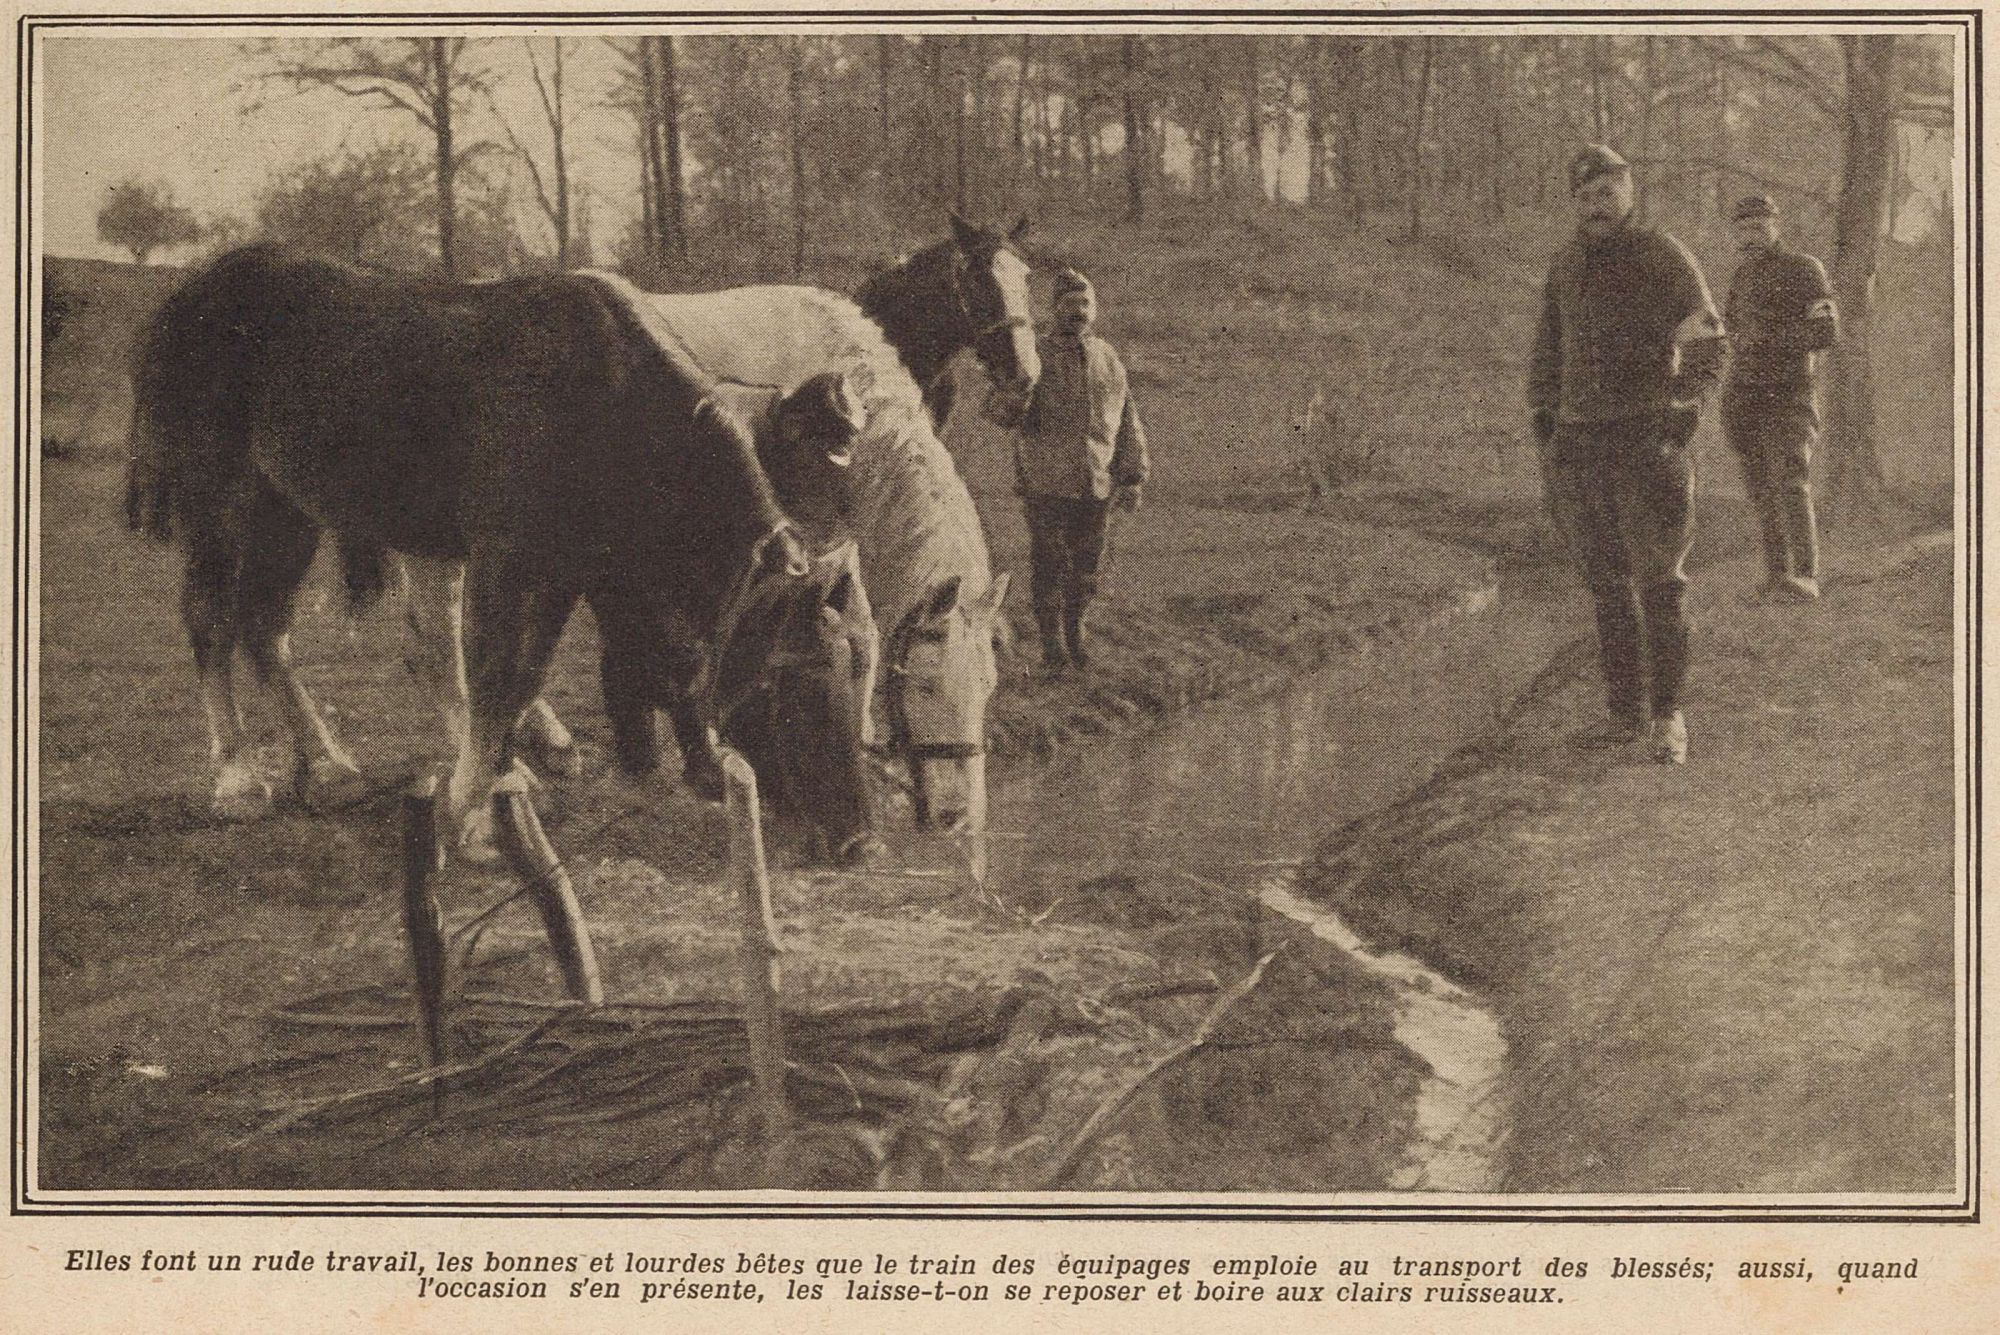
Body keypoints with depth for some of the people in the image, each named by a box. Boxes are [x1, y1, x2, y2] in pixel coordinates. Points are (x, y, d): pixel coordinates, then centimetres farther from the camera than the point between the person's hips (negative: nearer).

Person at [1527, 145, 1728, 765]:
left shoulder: (1664, 258, -6)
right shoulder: (1568, 264, 11)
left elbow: (1705, 345, -8)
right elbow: (1547, 349, 19)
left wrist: (1682, 419, -18)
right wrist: (1543, 425, 12)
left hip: (1644, 439, -5)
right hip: (1579, 438, 5)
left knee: (1659, 583, -5)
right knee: (1607, 585, 8)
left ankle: (1667, 718, 1)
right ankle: (1626, 713, 14)